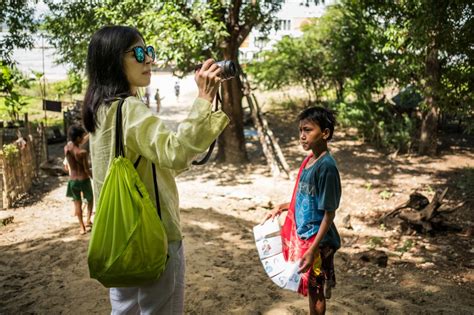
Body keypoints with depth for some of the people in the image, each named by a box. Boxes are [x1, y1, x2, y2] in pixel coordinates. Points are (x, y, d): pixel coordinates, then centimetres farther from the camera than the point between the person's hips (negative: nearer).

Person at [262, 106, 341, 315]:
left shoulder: (326, 166, -21)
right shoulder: (309, 160, 5)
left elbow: (329, 213, -20)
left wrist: (314, 249, -21)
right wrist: (281, 207, 13)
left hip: (317, 241, -8)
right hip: (304, 236, 8)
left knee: (317, 291, 9)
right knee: (311, 289, 21)